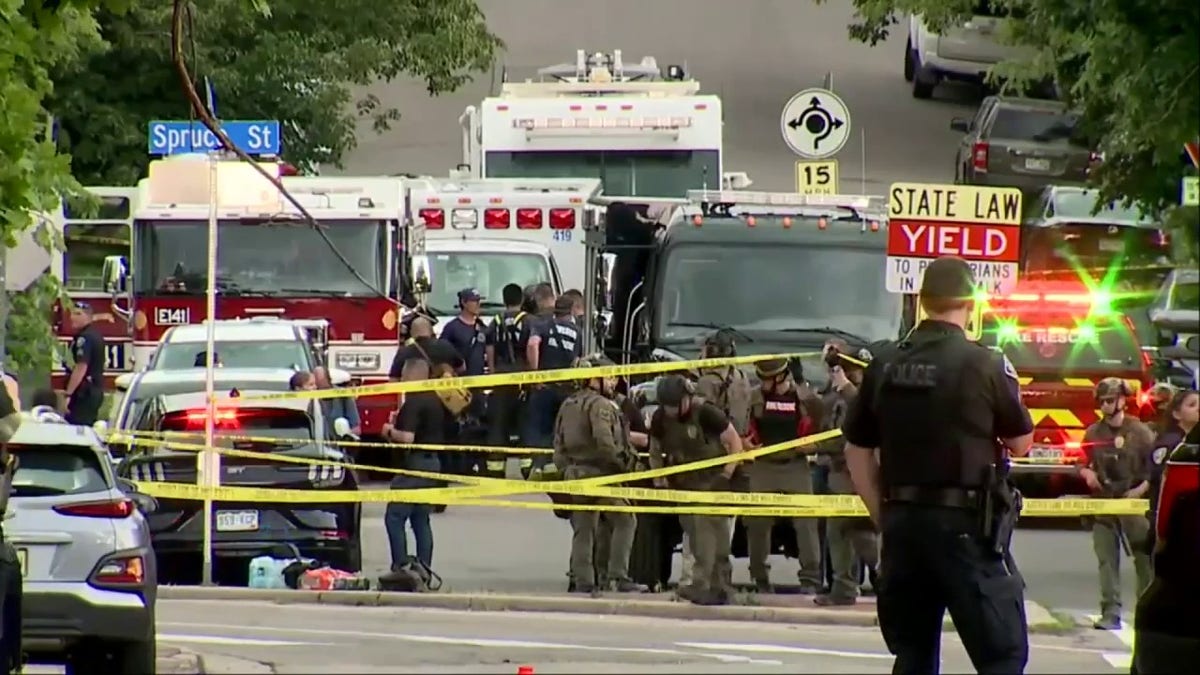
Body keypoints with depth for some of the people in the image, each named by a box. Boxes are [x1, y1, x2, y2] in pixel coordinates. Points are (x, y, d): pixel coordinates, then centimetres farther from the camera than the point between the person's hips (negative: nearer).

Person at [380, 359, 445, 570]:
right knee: (421, 519, 13)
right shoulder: (436, 401, 12)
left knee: (394, 517, -6)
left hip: (414, 464, -9)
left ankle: (400, 568, -11)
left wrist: (390, 431, -5)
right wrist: (399, 421, 21)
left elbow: (408, 438, -25)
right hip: (433, 462, 10)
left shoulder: (413, 402, -17)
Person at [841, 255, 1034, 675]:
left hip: (902, 520, 5)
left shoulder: (885, 364, 5)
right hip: (966, 525, -5)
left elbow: (857, 451, 10)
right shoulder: (985, 365, -7)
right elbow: (1021, 444, 4)